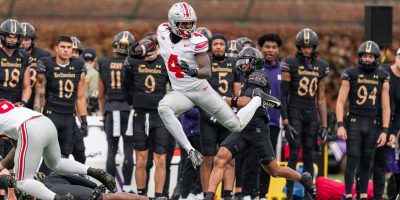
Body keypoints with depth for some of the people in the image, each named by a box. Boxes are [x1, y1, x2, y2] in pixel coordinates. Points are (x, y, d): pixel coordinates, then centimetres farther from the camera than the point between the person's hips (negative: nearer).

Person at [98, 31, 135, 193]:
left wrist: (103, 113, 19)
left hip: (110, 109, 2)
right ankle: (127, 187, 1)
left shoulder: (104, 65, 4)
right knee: (128, 150, 3)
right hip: (129, 109, -2)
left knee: (111, 150, 7)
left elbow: (101, 95, 9)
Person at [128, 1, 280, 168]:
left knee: (237, 125, 3)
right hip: (180, 93, 3)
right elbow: (154, 39, 23)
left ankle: (258, 100, 35)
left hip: (200, 90, -3)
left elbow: (207, 72, -22)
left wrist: (193, 71, -42)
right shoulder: (163, 31, -5)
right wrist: (140, 49, 8)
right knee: (163, 108, -33)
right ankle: (190, 151, -27)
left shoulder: (197, 41, -19)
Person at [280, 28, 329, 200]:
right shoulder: (291, 64, -5)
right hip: (294, 112, -4)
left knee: (309, 156, 4)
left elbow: (321, 99, 12)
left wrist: (324, 125, 8)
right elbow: (283, 95, -5)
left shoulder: (320, 67, 9)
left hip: (312, 114, 4)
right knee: (294, 155, -8)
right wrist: (285, 122, -11)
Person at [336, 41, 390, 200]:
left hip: (372, 124, 2)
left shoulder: (382, 77, 6)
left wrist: (384, 131, 2)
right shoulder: (351, 74, -1)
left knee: (366, 162, 6)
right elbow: (340, 102, -1)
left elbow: (386, 107, 7)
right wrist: (340, 125, -11)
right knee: (352, 160, -7)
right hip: (354, 122, -2)